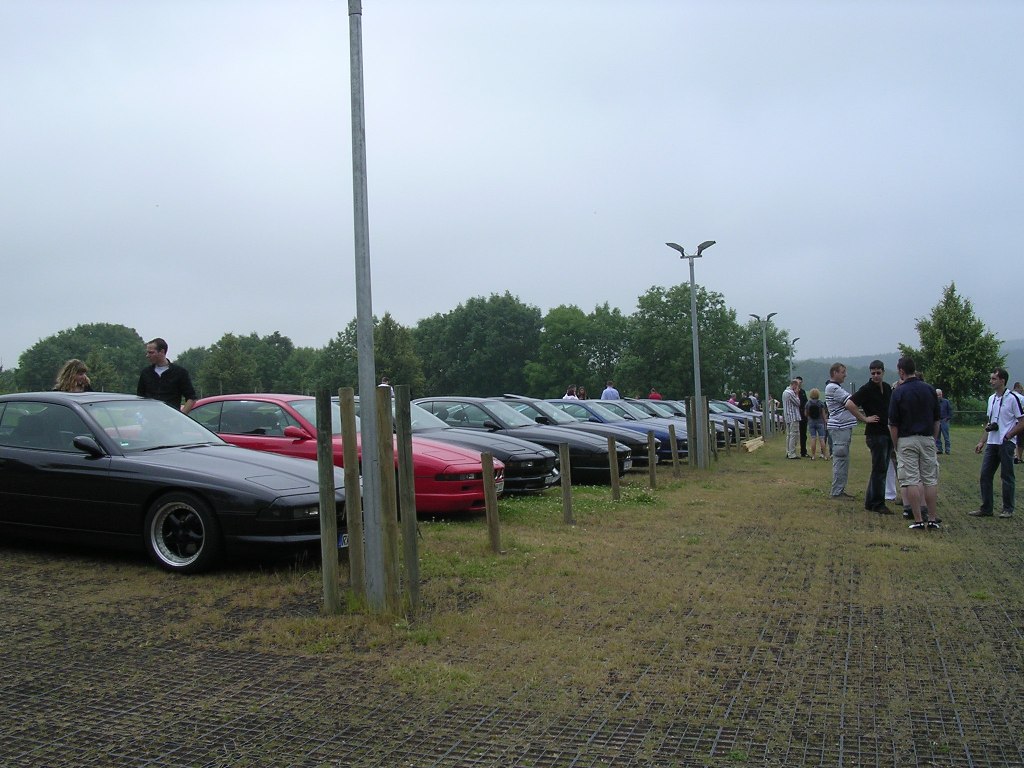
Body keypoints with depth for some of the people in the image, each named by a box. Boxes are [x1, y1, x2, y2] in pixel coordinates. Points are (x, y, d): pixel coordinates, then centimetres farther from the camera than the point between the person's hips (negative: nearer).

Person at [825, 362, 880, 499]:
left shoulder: (836, 387, 20)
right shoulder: (833, 388, -15)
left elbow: (850, 404, 19)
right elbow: (850, 405, -19)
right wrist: (865, 419, -17)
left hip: (844, 427, 11)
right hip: (839, 428, -11)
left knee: (843, 460, 13)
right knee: (840, 459, -7)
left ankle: (840, 489, 19)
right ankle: (836, 492, -3)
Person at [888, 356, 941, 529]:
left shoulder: (899, 392, -9)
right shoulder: (930, 390, 4)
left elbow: (893, 424, -7)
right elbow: (937, 421, 9)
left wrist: (896, 445, 4)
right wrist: (933, 440, 19)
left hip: (906, 440, -4)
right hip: (927, 439, 4)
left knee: (911, 481, -1)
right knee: (930, 480, 9)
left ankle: (918, 520, -2)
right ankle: (932, 519, 12)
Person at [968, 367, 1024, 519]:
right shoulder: (991, 399, 14)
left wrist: (1008, 435, -16)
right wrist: (982, 441, 17)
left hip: (1006, 444, -7)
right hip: (991, 443, 7)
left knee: (1007, 477, 1)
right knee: (985, 475, 5)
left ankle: (1008, 509, 11)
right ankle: (986, 508, 12)